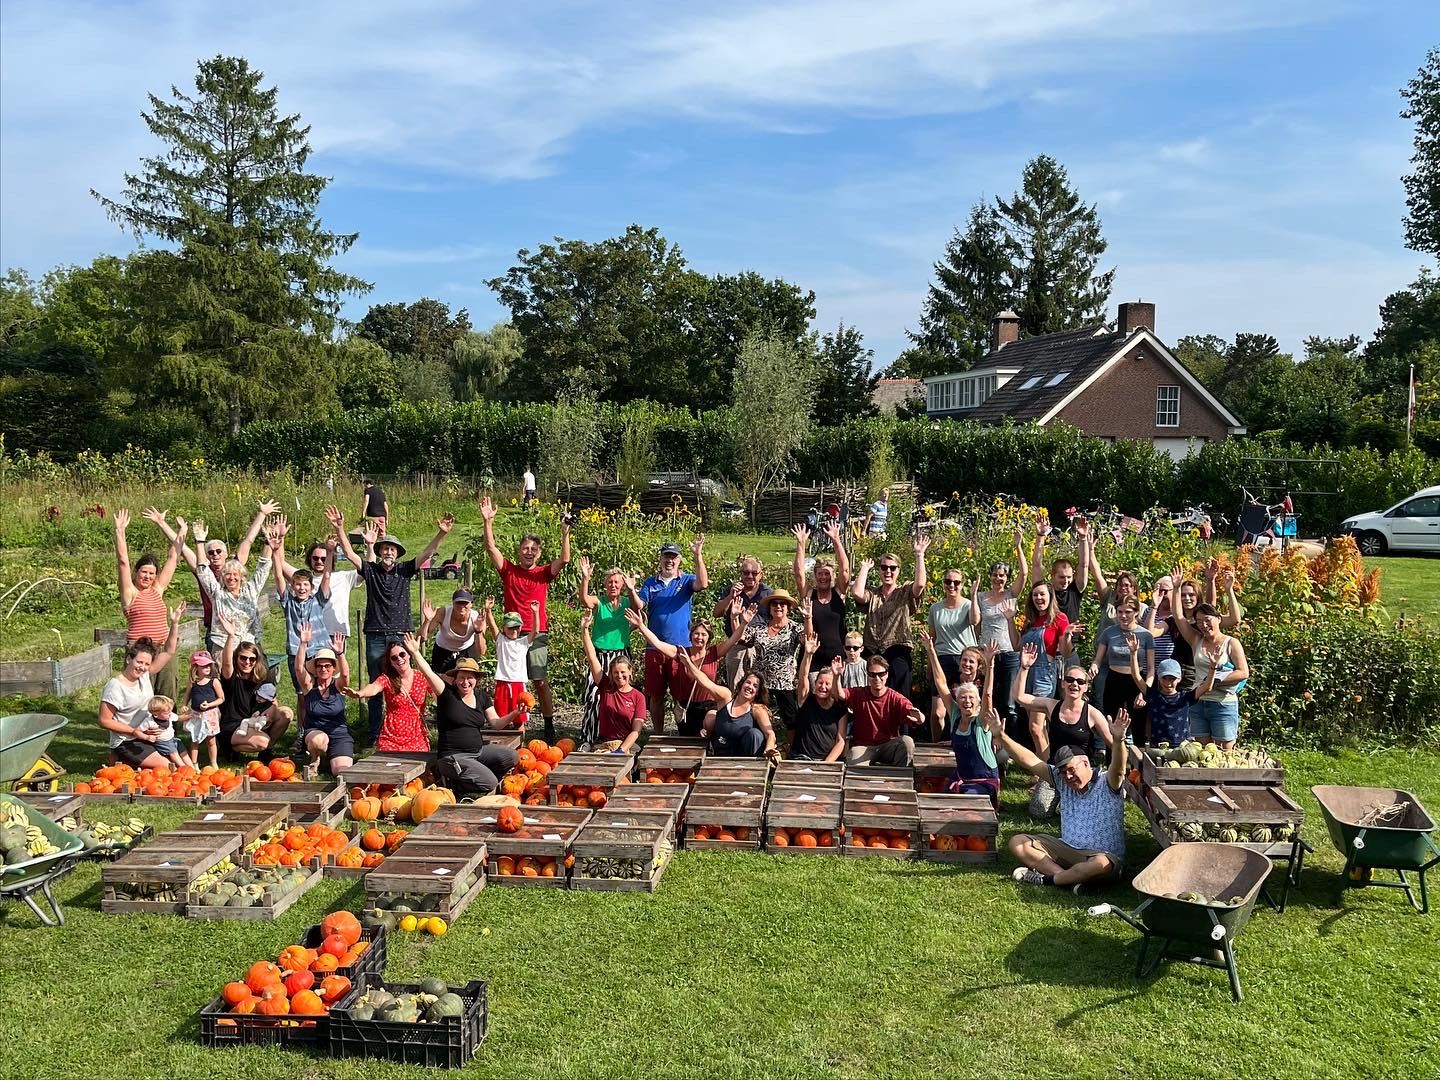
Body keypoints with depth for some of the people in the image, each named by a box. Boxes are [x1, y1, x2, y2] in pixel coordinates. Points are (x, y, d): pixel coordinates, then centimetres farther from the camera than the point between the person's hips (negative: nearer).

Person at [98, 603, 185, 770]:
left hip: (146, 737, 8)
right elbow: (104, 721, -15)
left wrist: (175, 623, -5)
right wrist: (134, 731, -19)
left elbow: (169, 652, 4)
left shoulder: (144, 675, 1)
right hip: (126, 742, -8)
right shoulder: (115, 687, -17)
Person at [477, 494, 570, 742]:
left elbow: (564, 560, -9)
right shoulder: (508, 570, 7)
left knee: (540, 681, -3)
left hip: (537, 635, -2)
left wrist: (565, 533, -18)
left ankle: (549, 725, 5)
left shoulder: (544, 572, 5)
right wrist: (488, 521, -13)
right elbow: (491, 548, -3)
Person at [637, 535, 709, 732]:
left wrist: (698, 556, -26)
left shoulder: (686, 581, 3)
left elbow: (703, 584, -19)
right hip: (654, 648, 2)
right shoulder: (650, 583, 9)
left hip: (681, 647, -2)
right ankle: (658, 734, 20)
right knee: (655, 695, 8)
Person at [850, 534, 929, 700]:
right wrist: (864, 568, 6)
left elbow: (920, 584, -13)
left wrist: (919, 555, -10)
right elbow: (856, 593, -8)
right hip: (872, 654, 2)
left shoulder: (905, 593, 9)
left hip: (898, 653, -2)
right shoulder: (872, 596, 14)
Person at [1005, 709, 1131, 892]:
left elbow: (1118, 770, -28)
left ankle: (1046, 878, -21)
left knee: (1101, 863, -41)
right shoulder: (1062, 782, 10)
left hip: (1100, 853, -5)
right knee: (1018, 843, -11)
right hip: (1066, 848, 5)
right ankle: (1071, 878, -25)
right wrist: (1002, 736, -7)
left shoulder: (1107, 785, -5)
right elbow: (1031, 762, 3)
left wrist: (1118, 740, -48)